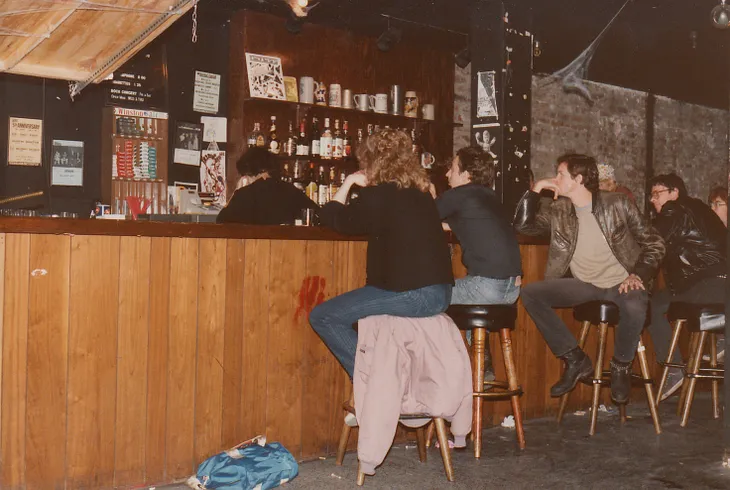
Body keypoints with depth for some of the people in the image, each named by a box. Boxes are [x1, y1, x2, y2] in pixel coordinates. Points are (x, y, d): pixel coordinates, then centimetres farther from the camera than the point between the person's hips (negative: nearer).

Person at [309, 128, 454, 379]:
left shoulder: (377, 196, -8)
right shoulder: (420, 193, 15)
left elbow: (331, 217, 4)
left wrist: (348, 182, 16)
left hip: (413, 295, -9)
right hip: (441, 294, 9)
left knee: (322, 317, -2)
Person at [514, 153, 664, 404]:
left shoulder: (618, 204, -6)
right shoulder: (558, 211, 3)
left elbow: (654, 243, -2)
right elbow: (523, 224, -5)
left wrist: (638, 275, -17)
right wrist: (536, 188, -8)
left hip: (621, 283, -4)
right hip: (584, 285, 4)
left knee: (635, 306, -39)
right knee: (530, 293, -16)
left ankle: (621, 366, -7)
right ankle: (575, 359, -6)